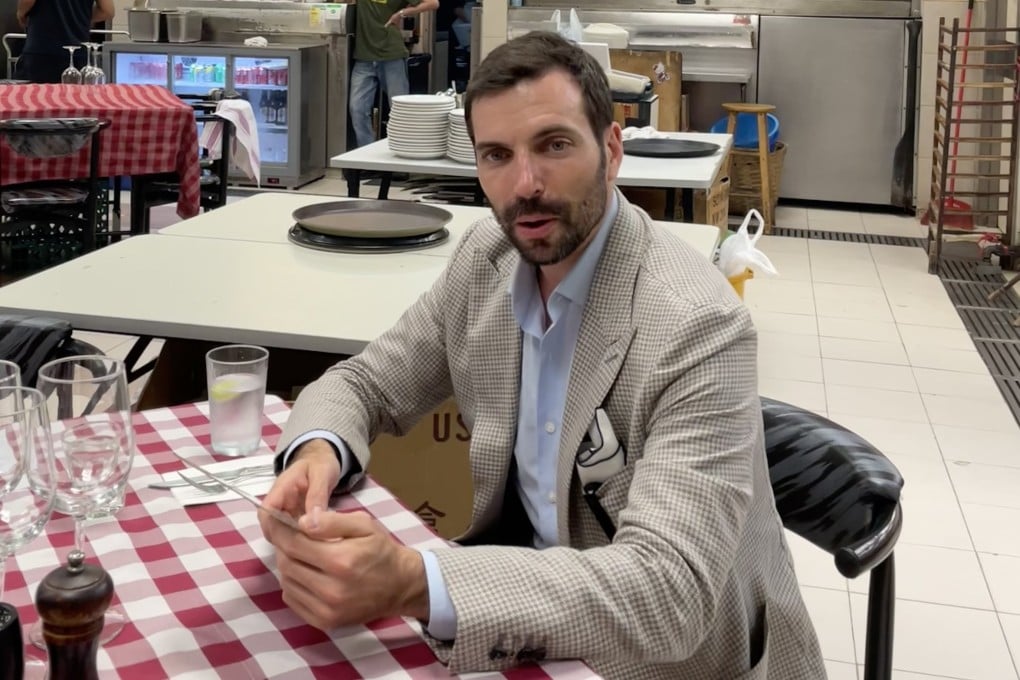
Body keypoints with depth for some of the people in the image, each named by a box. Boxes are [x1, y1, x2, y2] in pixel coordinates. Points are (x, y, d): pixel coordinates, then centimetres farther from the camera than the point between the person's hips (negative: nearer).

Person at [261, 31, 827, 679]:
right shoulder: (486, 259, -6)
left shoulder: (696, 325, -26)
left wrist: (412, 584, -44)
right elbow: (366, 383, 5)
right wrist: (319, 451, -19)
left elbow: (668, 592, -33)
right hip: (531, 588, 6)